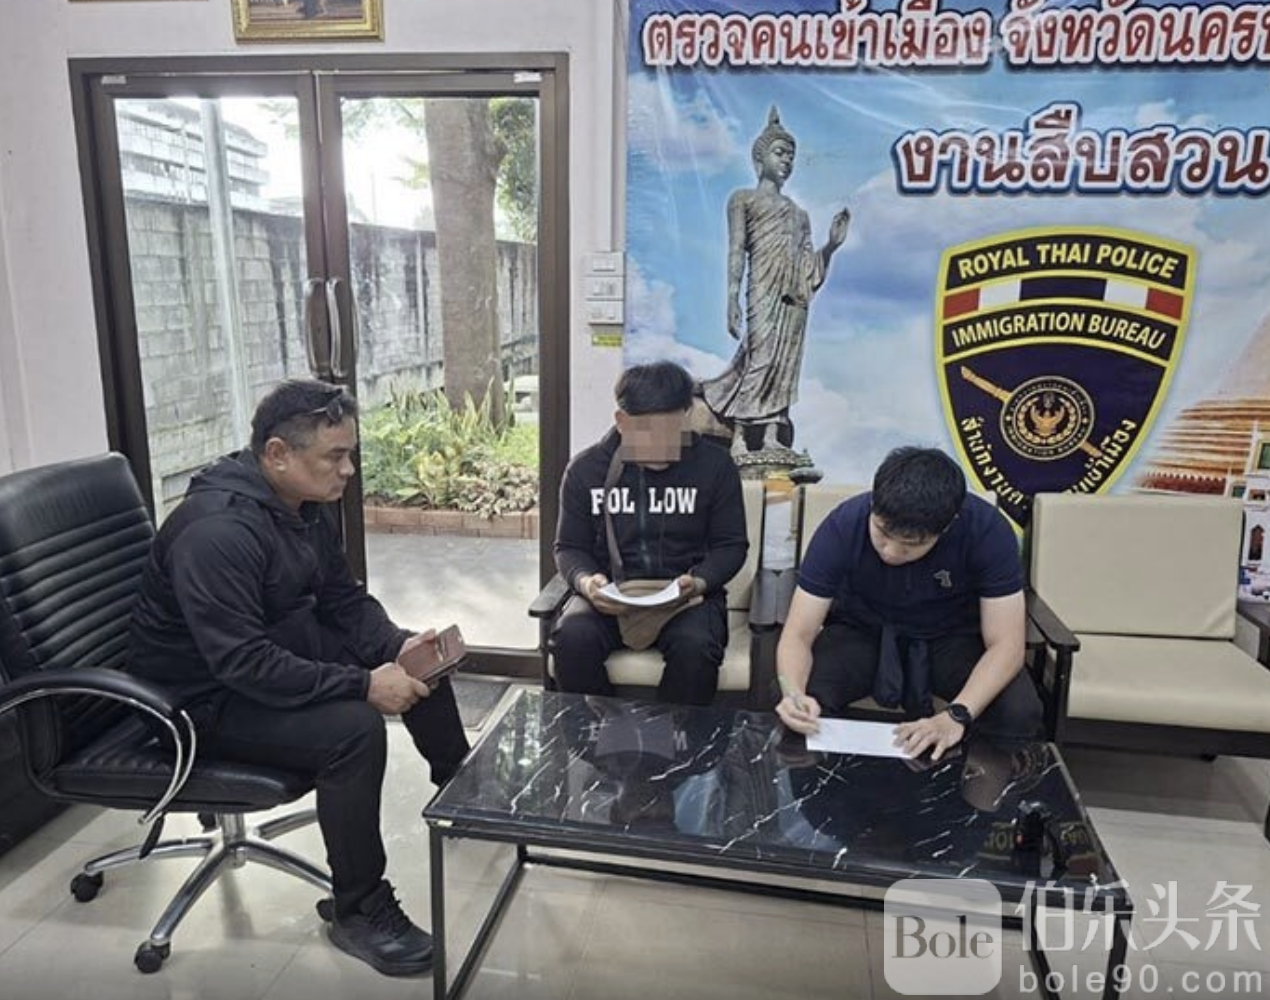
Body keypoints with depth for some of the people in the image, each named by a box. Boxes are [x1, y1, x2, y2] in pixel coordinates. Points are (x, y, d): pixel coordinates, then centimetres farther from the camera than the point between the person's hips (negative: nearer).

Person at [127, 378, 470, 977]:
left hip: (283, 647, 9)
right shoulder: (217, 530, -30)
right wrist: (363, 684, -34)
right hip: (208, 694, -9)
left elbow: (344, 599, 5)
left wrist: (396, 646, -13)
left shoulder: (305, 505, -2)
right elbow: (243, 664, -34)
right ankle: (359, 914, -11)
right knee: (352, 729, -30)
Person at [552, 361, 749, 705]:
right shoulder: (585, 469, 1)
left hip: (686, 595, -1)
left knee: (694, 646, -32)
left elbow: (731, 544, 3)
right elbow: (570, 547, 7)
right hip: (610, 595, 1)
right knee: (572, 638, -29)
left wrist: (698, 582, -17)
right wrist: (585, 580, -16)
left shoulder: (715, 465, -2)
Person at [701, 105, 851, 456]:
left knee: (784, 364, -3)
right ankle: (738, 437, -15)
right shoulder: (743, 199, 14)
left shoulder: (799, 213, 27)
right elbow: (736, 251, 0)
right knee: (760, 358, -16)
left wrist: (832, 245, 6)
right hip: (764, 289, -5)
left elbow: (810, 269, 21)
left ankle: (772, 439, -5)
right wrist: (732, 298, -11)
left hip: (796, 296, 5)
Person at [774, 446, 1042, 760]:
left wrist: (957, 715, -40)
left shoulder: (987, 530, -28)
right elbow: (797, 635, -24)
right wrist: (793, 694, -45)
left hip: (952, 636, 1)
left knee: (1019, 712, -28)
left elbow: (1005, 645, -24)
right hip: (861, 631, 0)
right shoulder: (843, 526, -28)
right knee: (805, 707, -30)